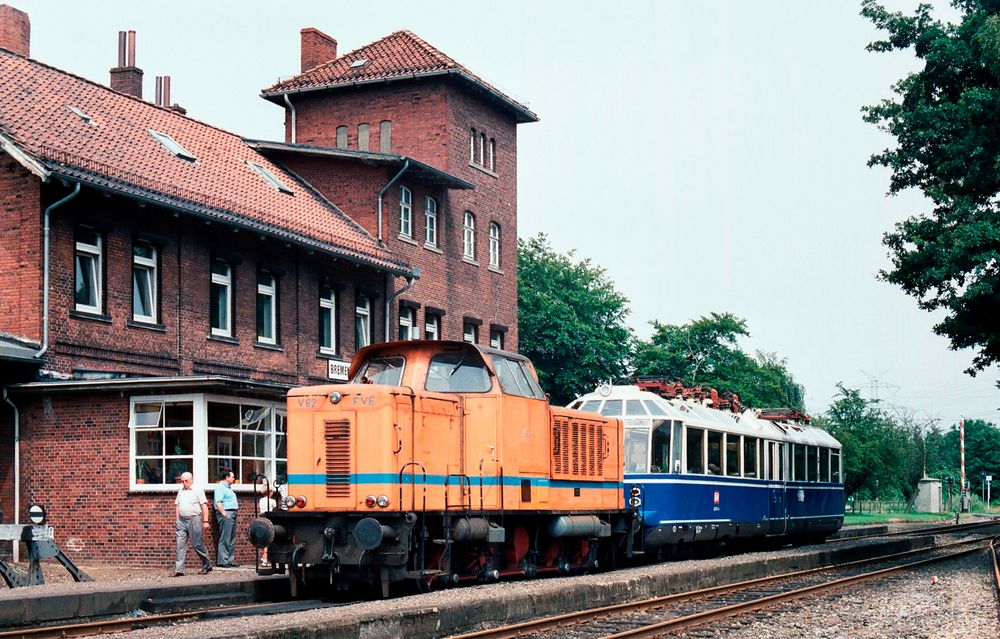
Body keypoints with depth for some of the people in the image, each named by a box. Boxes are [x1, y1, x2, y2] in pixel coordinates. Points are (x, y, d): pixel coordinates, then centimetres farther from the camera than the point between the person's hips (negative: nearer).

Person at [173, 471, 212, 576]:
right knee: (180, 545, -4)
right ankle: (179, 569, -7)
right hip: (182, 520, 5)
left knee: (197, 545, -1)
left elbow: (204, 506, -3)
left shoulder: (198, 490, 1)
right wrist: (178, 520, 11)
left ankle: (207, 566, 15)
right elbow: (178, 506, 20)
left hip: (194, 519, -5)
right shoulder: (180, 491, 17)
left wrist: (205, 521, -9)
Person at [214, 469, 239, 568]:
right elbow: (218, 503, -19)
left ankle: (231, 560, 15)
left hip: (232, 514, 10)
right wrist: (224, 514, -22)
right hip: (226, 513, -10)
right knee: (225, 539, -10)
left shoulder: (229, 488, 21)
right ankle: (222, 561, -10)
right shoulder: (220, 488, -10)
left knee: (232, 539, 11)